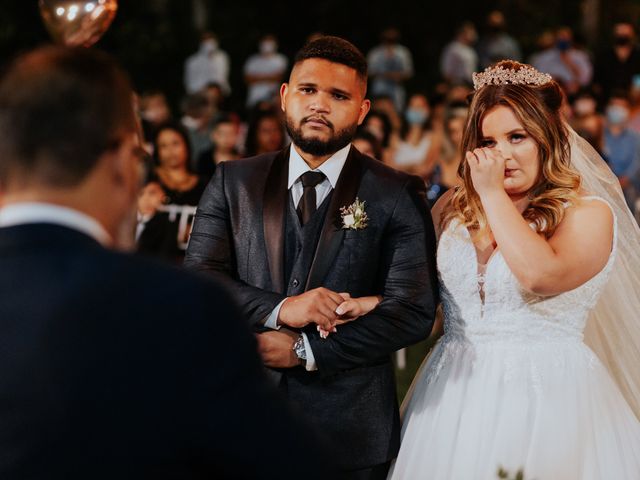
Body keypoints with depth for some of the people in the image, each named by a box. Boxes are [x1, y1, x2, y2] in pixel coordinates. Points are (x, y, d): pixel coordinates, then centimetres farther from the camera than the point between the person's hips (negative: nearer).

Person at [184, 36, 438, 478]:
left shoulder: (397, 196, -1)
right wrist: (279, 309, -19)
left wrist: (304, 350, -14)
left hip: (350, 429, -2)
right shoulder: (233, 182, 7)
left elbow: (414, 311, -9)